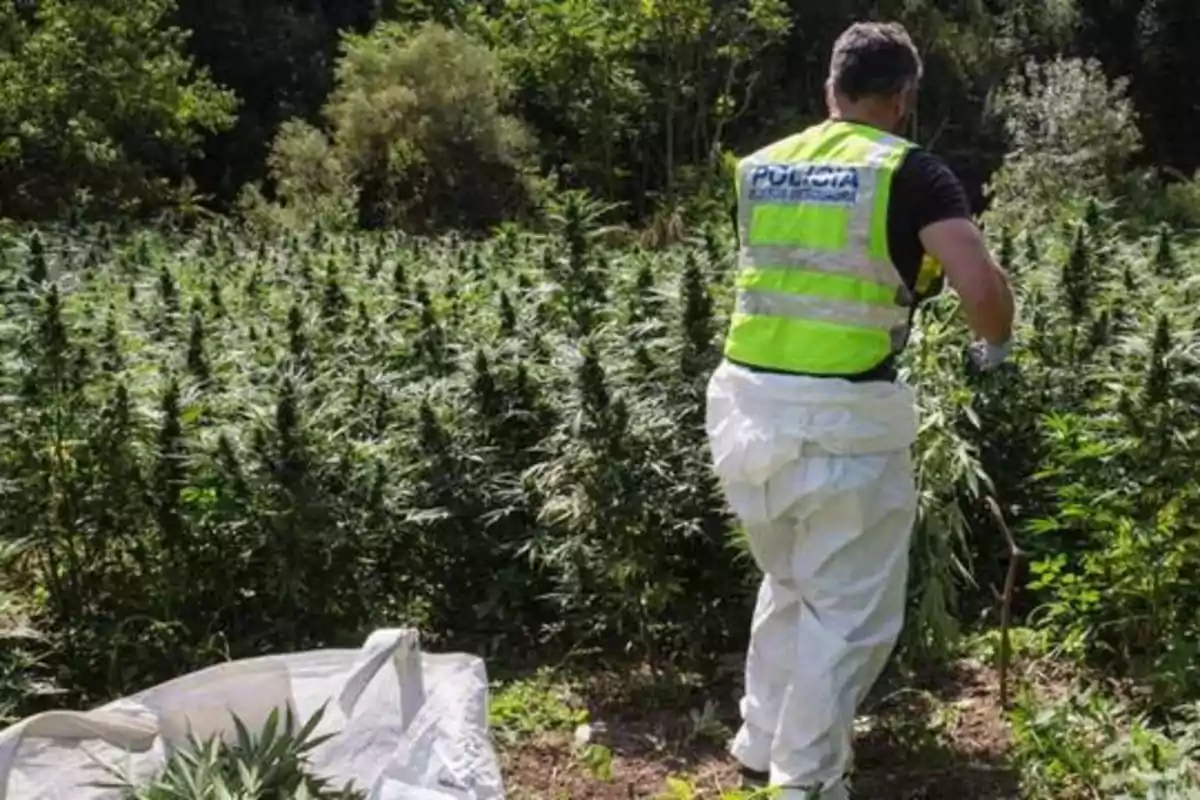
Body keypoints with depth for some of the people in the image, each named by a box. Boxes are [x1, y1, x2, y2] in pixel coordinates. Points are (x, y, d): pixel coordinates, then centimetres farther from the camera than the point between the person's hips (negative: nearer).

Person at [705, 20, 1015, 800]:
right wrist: (994, 345, 6)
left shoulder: (762, 167, 11)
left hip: (747, 402, 6)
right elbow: (982, 287, -15)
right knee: (850, 612, 11)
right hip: (842, 417, -6)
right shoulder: (910, 172, -4)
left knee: (790, 585, 25)